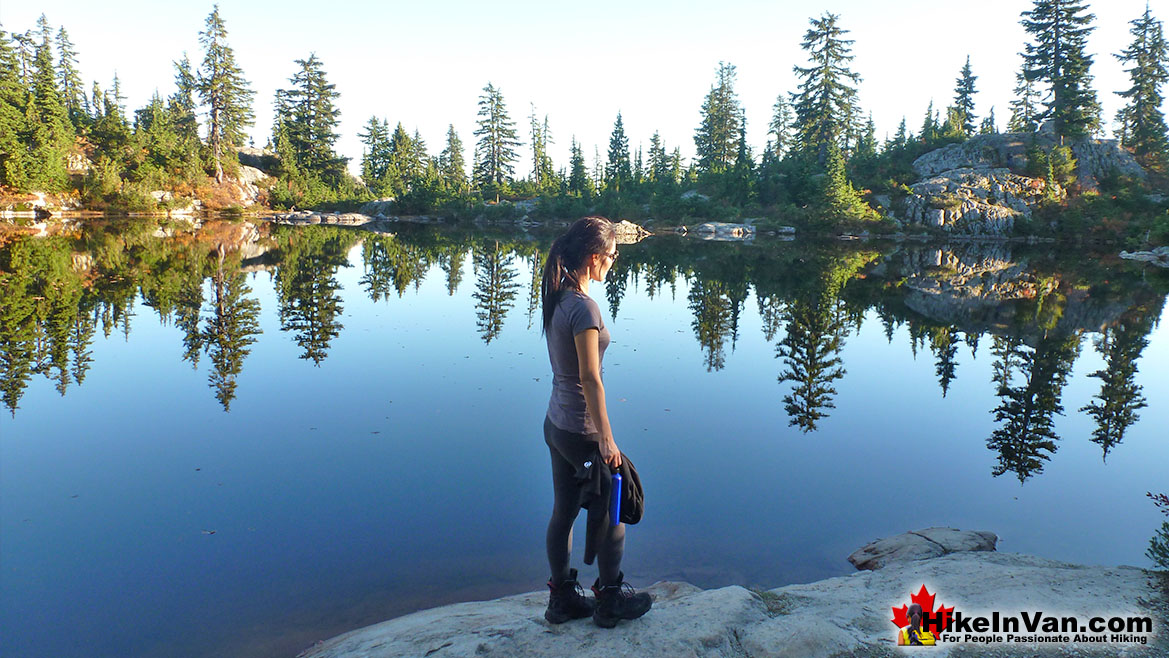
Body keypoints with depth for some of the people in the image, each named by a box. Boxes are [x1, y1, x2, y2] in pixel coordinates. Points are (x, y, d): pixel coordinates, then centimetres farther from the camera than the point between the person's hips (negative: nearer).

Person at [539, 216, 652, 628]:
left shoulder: (557, 299, 3)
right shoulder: (583, 307, -23)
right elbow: (589, 378, -23)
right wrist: (606, 439, -17)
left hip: (556, 424, 8)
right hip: (581, 432, -8)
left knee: (563, 512, 18)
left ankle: (563, 599, 33)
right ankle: (610, 601, 28)